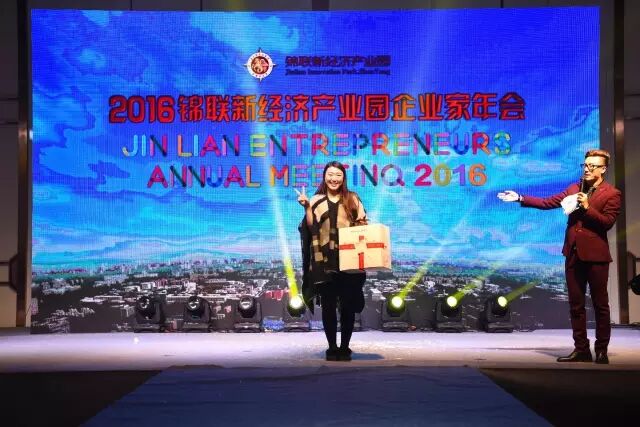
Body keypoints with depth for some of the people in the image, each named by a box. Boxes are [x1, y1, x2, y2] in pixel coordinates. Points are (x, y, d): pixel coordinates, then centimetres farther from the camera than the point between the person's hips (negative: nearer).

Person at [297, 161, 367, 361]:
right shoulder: (316, 201, 9)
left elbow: (363, 226, 9)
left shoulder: (353, 199, 9)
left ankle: (345, 347, 11)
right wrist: (307, 208, -9)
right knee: (328, 305, 3)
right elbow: (312, 228, 1)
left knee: (348, 305, 1)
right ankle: (332, 347, 12)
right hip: (324, 262, 0)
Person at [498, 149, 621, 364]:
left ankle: (601, 350, 12)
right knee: (576, 305, 7)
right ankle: (581, 349, 14)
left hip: (596, 255, -5)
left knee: (600, 304, 3)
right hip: (573, 253, 5)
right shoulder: (574, 188, 12)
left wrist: (587, 207, -18)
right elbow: (548, 202, 11)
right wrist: (521, 198, 5)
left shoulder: (611, 194, -3)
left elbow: (607, 222, -11)